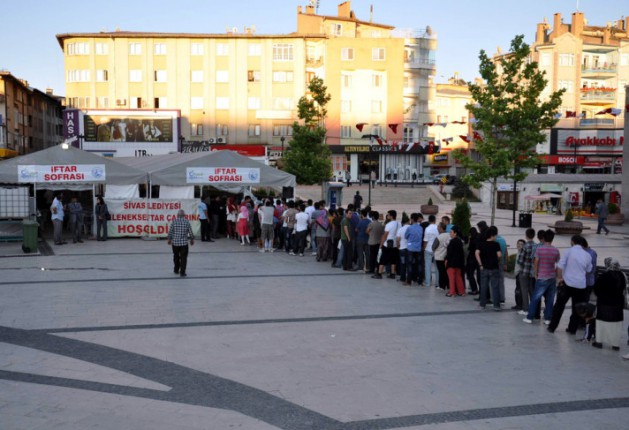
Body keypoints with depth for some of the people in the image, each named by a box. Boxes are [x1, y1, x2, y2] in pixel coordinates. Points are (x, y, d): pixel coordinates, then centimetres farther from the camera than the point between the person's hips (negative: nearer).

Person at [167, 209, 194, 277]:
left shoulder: (174, 221, -5)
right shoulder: (187, 222, -6)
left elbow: (170, 232, -2)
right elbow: (190, 232, -3)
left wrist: (169, 239, 14)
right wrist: (192, 239, 13)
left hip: (175, 242, 2)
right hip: (184, 243, -2)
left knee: (176, 256, 19)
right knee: (183, 258, 3)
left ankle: (176, 270, 30)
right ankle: (182, 272, -1)